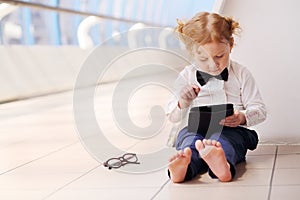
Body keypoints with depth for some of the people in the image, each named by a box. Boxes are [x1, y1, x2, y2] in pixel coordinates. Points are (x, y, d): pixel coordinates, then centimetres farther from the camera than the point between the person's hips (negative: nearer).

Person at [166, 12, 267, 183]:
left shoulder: (241, 74, 11)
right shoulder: (187, 76, 14)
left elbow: (260, 110, 9)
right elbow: (173, 117, 15)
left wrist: (242, 117, -14)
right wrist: (182, 103, -10)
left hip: (231, 130, -1)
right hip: (196, 129, 2)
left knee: (221, 139, -38)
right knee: (190, 137, -35)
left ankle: (222, 164, -73)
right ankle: (184, 167, -68)